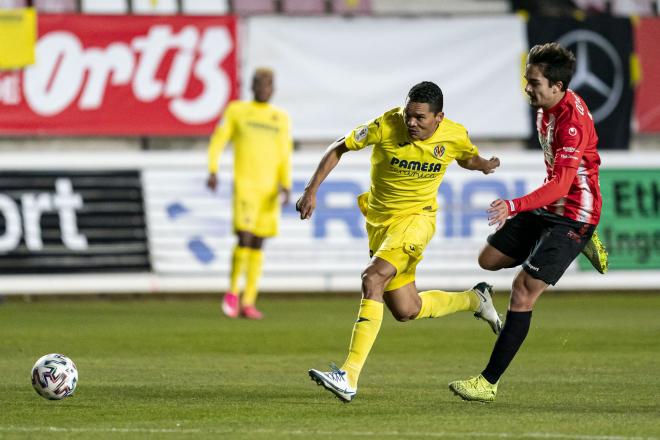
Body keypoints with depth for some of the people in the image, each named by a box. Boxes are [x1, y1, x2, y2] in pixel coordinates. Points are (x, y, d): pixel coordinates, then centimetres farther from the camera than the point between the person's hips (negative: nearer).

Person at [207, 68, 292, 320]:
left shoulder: (281, 118, 12)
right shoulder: (237, 110, 6)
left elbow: (285, 156, 8)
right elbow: (218, 140, 4)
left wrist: (285, 185, -3)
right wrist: (212, 170, -8)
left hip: (269, 190, 3)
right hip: (244, 184, -3)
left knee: (258, 244, 4)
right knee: (244, 238, -16)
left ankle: (248, 302, 9)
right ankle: (232, 291, 1)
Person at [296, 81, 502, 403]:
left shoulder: (455, 136, -11)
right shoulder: (386, 126, -17)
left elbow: (468, 159, 14)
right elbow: (339, 148, -5)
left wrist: (484, 165, -9)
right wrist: (312, 190, -11)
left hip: (417, 217, -3)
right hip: (380, 219, 3)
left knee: (373, 279, -27)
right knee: (406, 311, 8)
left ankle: (349, 377, -32)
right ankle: (474, 299, 38)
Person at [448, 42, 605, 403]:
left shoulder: (572, 122, -26)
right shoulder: (546, 107, 2)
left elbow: (560, 184, -35)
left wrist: (515, 206, -47)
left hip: (572, 215, -10)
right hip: (549, 207, 10)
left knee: (524, 290, -14)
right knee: (489, 259, 14)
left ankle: (489, 383, -12)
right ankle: (580, 246, 25)